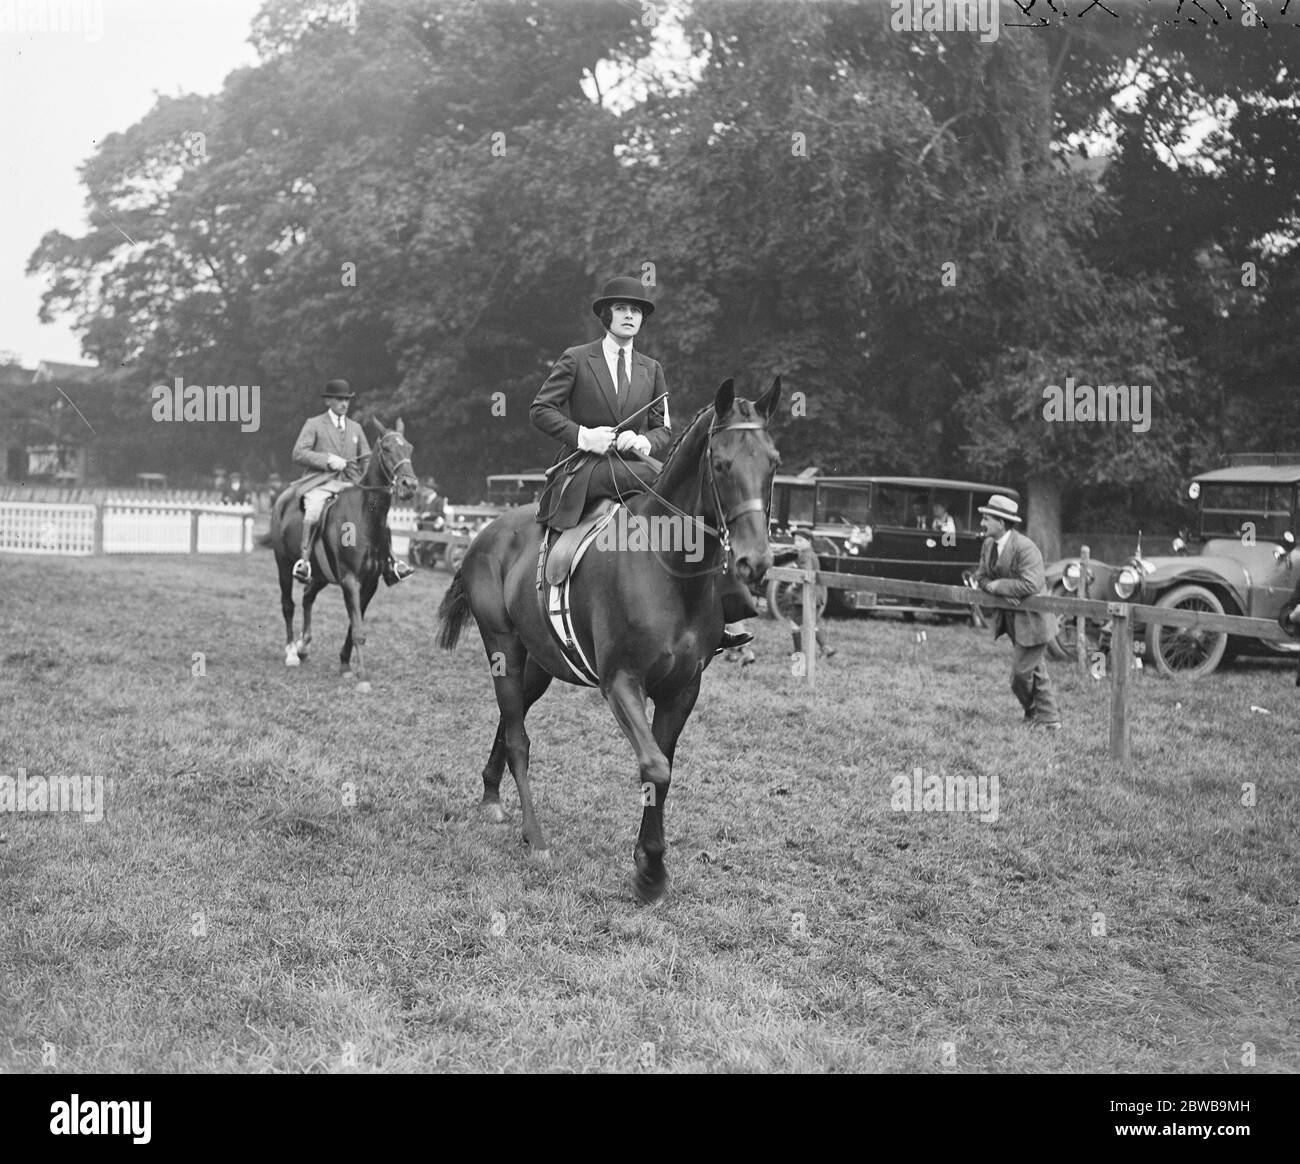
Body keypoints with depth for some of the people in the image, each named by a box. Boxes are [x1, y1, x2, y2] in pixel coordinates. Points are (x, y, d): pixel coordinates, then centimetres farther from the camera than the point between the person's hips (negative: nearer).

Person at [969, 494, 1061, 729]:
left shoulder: (1025, 548, -24)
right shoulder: (989, 544, 3)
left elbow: (1030, 585, -33)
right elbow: (982, 574, 11)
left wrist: (996, 586, -25)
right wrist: (980, 580, -14)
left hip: (1032, 620, -8)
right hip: (1011, 619, 8)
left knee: (1021, 673, -5)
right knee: (1035, 670, 16)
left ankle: (1041, 717, 14)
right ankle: (1049, 718, 25)